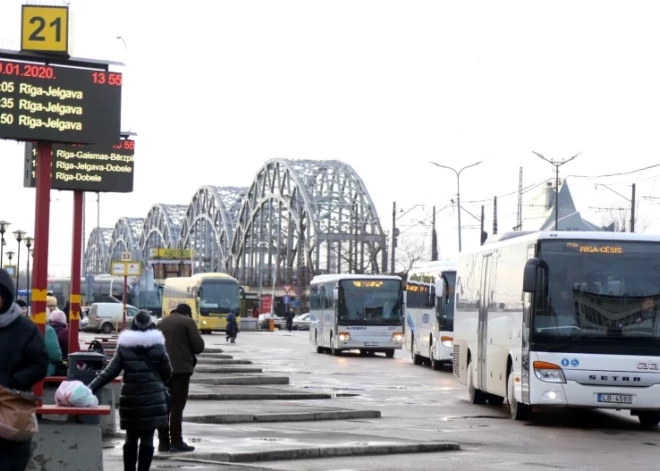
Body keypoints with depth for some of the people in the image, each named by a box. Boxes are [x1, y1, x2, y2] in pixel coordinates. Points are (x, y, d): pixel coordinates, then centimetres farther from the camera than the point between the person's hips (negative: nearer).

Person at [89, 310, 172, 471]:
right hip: (153, 397, -1)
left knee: (131, 437, 13)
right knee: (147, 438, 1)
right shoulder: (157, 345, -1)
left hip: (130, 398, 1)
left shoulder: (124, 345, 0)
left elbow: (110, 372, -4)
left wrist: (91, 388, -2)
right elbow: (167, 373, 5)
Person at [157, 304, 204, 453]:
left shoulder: (162, 322, 15)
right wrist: (189, 350, 11)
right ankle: (176, 442, -8)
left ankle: (163, 441, 9)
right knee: (177, 406, -6)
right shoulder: (187, 322, -4)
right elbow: (199, 346, -8)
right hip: (180, 368, -6)